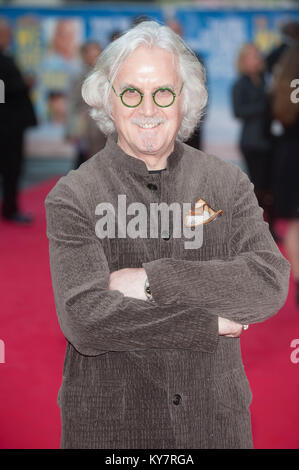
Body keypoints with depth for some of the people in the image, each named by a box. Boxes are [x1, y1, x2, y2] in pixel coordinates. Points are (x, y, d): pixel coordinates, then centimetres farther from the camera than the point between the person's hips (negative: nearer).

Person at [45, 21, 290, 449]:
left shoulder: (228, 184, 0)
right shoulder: (72, 197, -9)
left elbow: (271, 285, -13)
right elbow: (85, 320, -20)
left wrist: (152, 279, -20)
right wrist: (210, 325, -16)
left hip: (215, 418, 2)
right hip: (107, 423, -2)